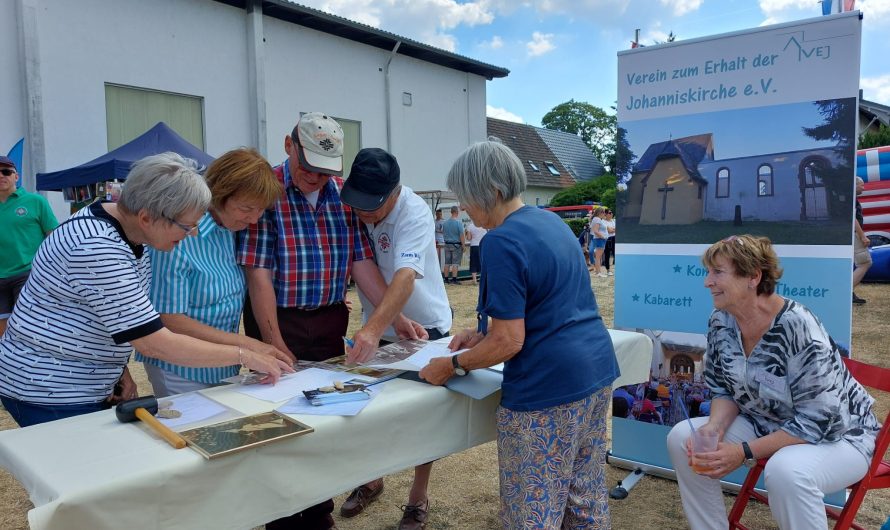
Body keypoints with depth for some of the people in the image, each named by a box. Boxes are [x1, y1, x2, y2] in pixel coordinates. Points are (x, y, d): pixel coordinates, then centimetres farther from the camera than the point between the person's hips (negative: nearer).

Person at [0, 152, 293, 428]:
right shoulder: (99, 250, -29)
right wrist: (245, 356, -23)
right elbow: (157, 344, -30)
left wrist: (119, 367, 0)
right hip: (49, 394, -9)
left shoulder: (127, 227, 0)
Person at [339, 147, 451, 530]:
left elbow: (405, 276, -40)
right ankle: (372, 481, 39)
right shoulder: (352, 209, -9)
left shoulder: (414, 213, -27)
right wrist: (369, 329, -16)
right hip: (375, 327, 5)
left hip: (424, 327, -5)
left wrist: (373, 329, -54)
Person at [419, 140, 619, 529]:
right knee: (587, 496, 22)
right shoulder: (551, 221, 10)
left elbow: (509, 342, -19)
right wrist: (484, 333, 16)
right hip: (597, 371, 10)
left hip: (549, 388, -9)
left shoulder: (502, 242, -18)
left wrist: (452, 365, -5)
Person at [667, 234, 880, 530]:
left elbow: (816, 421, -28)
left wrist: (744, 452, -29)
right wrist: (714, 428, -18)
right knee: (682, 438, -11)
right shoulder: (720, 322, -8)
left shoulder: (798, 328, -29)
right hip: (767, 426, 7)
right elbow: (724, 389, 3)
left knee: (785, 472, -38)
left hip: (836, 436, -6)